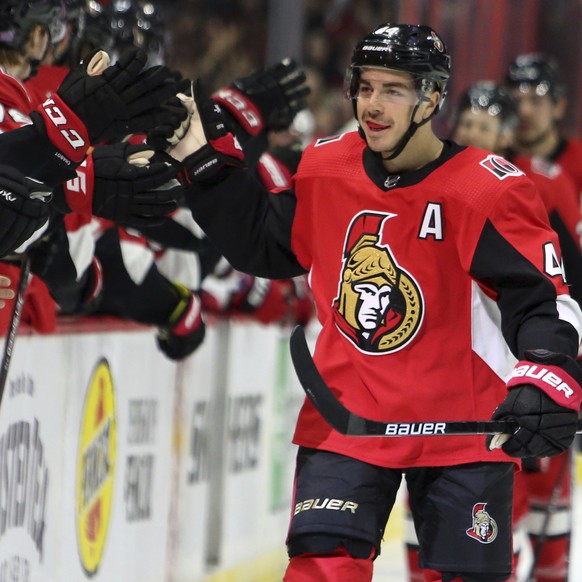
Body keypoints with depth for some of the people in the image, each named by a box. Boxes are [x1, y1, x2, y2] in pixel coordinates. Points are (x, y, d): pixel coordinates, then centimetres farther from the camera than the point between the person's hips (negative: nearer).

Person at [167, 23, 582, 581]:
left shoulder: (488, 190, -14)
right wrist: (203, 155, 9)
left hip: (461, 427, -3)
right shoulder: (325, 170, 1)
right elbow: (258, 245, 16)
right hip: (346, 415, 3)